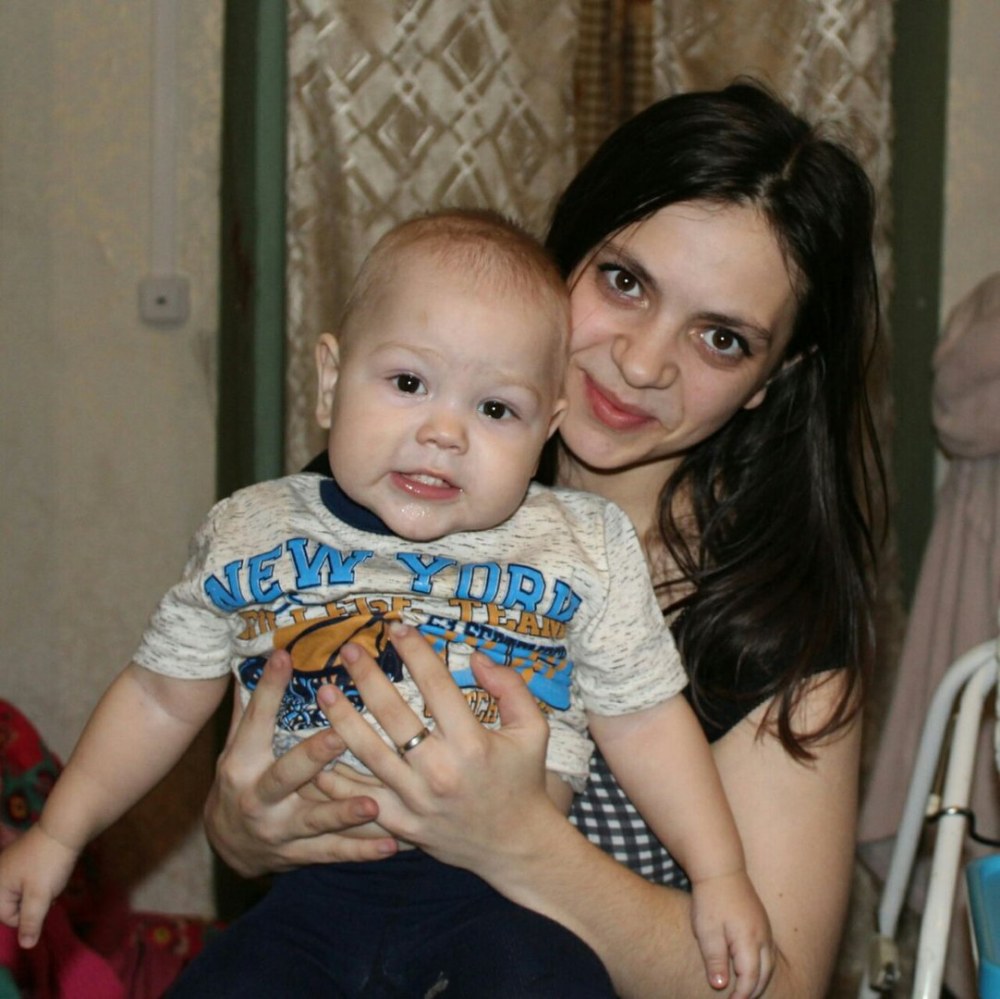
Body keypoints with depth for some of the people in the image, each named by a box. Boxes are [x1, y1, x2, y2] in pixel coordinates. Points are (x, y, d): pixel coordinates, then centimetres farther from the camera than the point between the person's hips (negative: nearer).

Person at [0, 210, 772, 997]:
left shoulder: (584, 553, 0)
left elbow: (644, 719, 7)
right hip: (315, 894, 2)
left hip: (503, 890, -2)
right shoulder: (251, 539, 4)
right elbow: (161, 696, 15)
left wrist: (720, 876, 2)